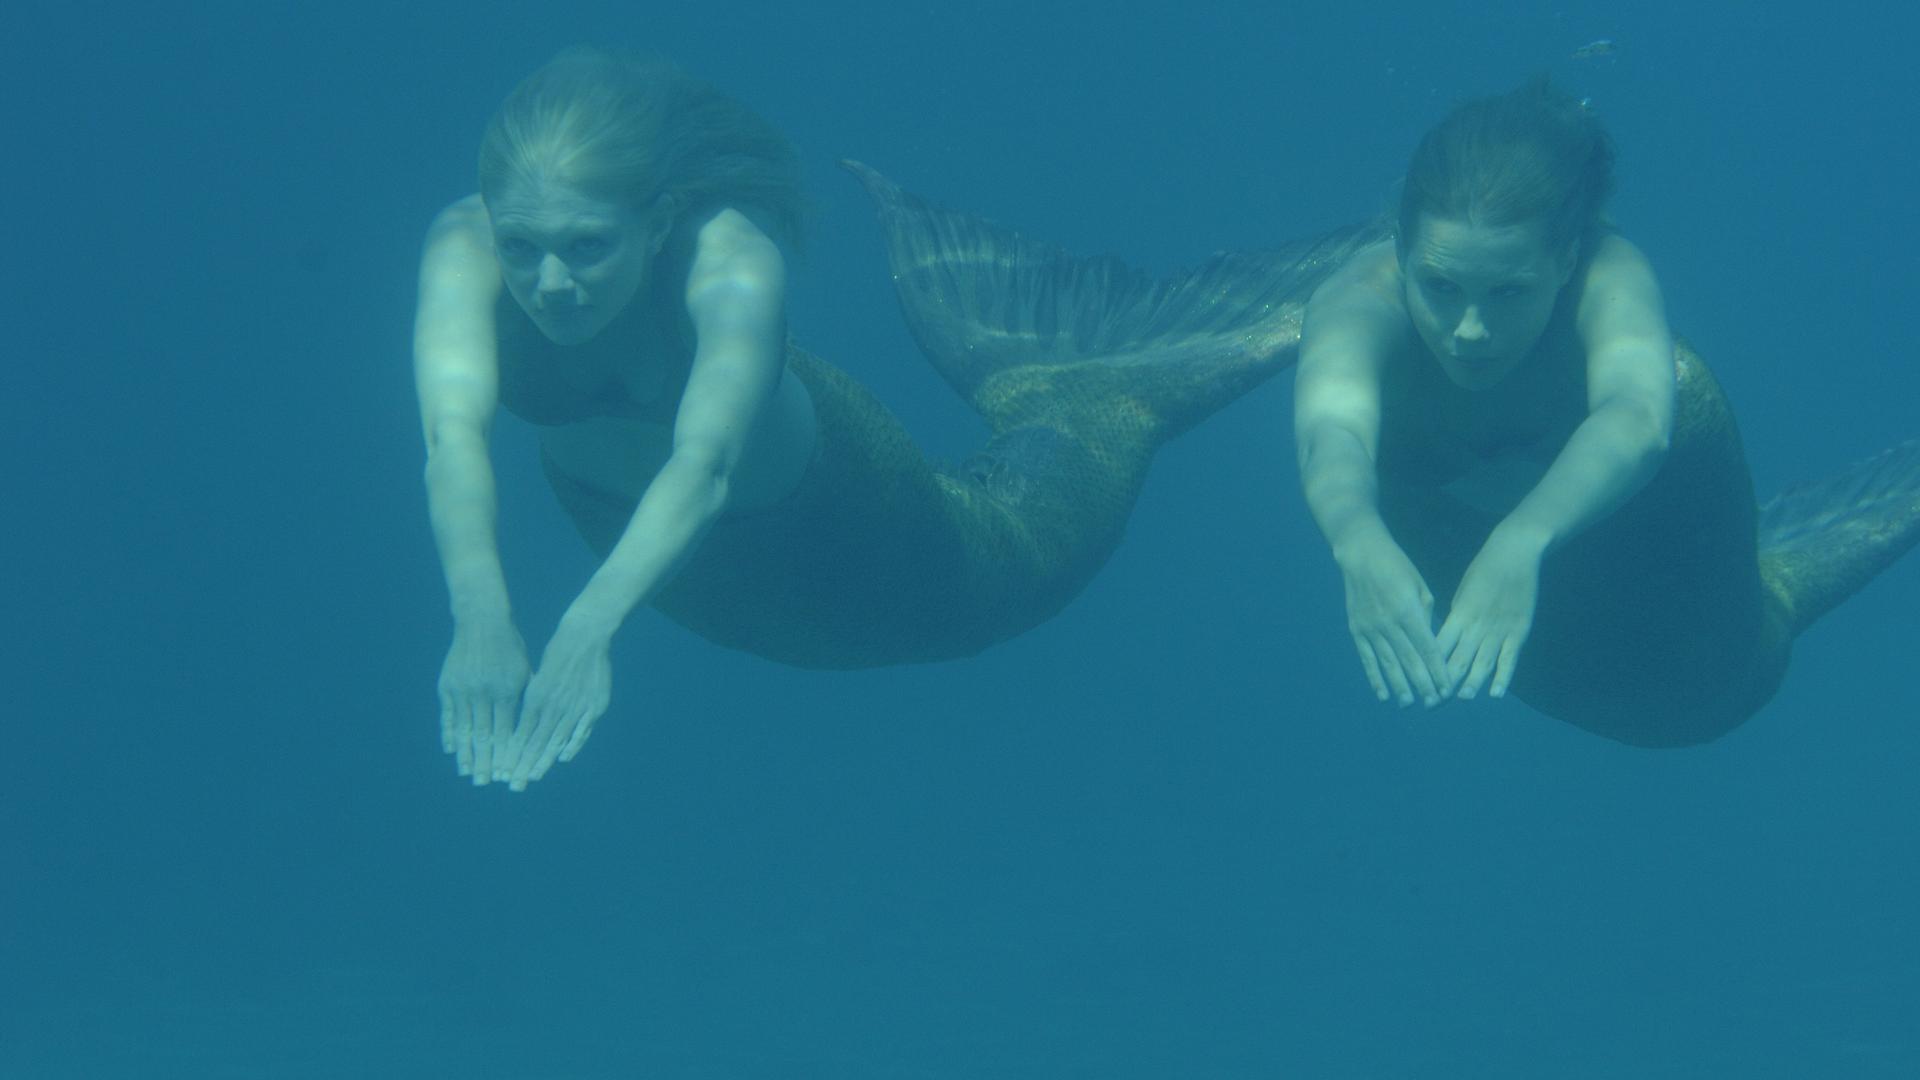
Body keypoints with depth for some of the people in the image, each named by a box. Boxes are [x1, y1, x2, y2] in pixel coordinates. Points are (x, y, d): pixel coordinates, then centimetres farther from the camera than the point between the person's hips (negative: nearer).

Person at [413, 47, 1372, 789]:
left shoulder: (730, 259, -43)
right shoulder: (464, 250, -36)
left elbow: (705, 462, -58)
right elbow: (452, 435, -51)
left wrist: (589, 629, -75)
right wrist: (481, 615, -70)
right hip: (616, 517, 3)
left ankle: (1038, 392, 48)